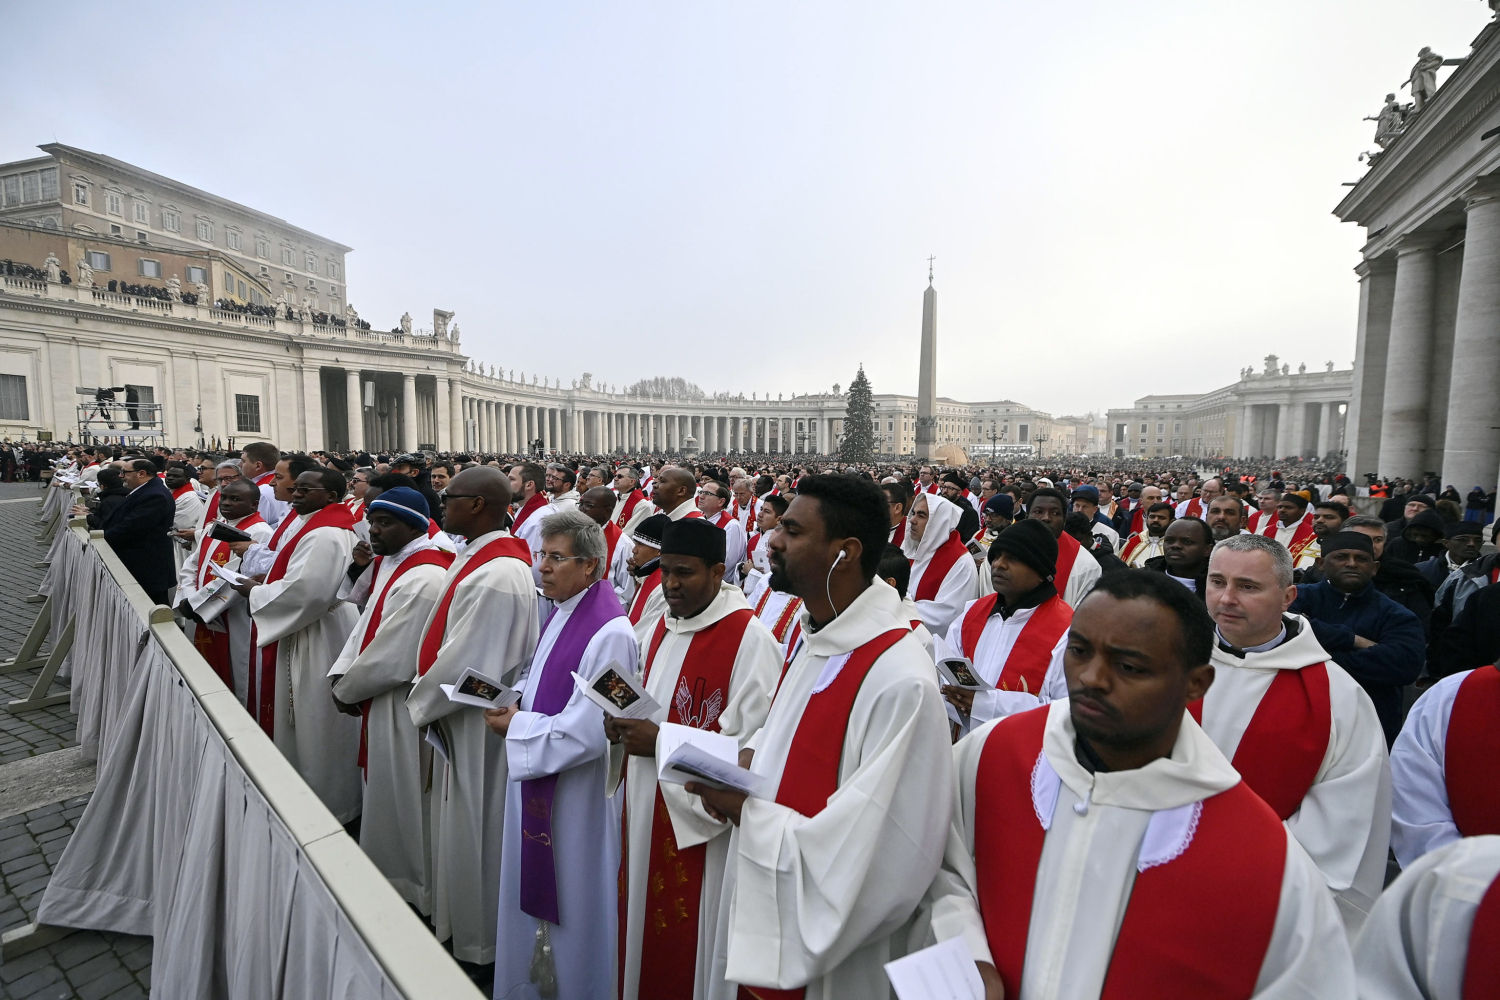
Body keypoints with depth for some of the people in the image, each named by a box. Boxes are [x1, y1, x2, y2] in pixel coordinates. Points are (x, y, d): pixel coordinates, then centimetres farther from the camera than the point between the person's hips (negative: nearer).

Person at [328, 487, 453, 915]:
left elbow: (392, 657, -22)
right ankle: (385, 873, 42)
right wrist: (343, 673, -4)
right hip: (380, 702, 10)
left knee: (396, 799, 7)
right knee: (381, 793, 23)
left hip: (401, 710, -10)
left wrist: (346, 692, -7)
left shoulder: (423, 579, -25)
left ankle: (407, 890, 27)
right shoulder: (388, 563, 7)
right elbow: (365, 620, 10)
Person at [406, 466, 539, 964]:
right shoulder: (475, 557, 4)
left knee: (473, 830, 9)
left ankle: (477, 947, 32)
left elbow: (462, 663, -25)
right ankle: (459, 927, 45)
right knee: (458, 825, 24)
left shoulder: (497, 575, -28)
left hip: (478, 726, -10)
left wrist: (420, 703, -9)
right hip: (459, 717, 10)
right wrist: (428, 699, 6)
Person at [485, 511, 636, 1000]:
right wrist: (518, 708, -3)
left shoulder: (609, 633, -26)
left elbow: (586, 732, -26)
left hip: (575, 794, -9)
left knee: (569, 903, 12)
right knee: (531, 891, 25)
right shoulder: (561, 613, 3)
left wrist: (516, 728, -15)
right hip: (535, 780, 9)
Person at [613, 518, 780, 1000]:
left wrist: (662, 742, -21)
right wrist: (625, 723, -4)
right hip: (646, 810, 7)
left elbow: (754, 747, -22)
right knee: (644, 921, 21)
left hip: (701, 823, -7)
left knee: (688, 940, 9)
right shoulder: (662, 626, 6)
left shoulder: (750, 640, -19)